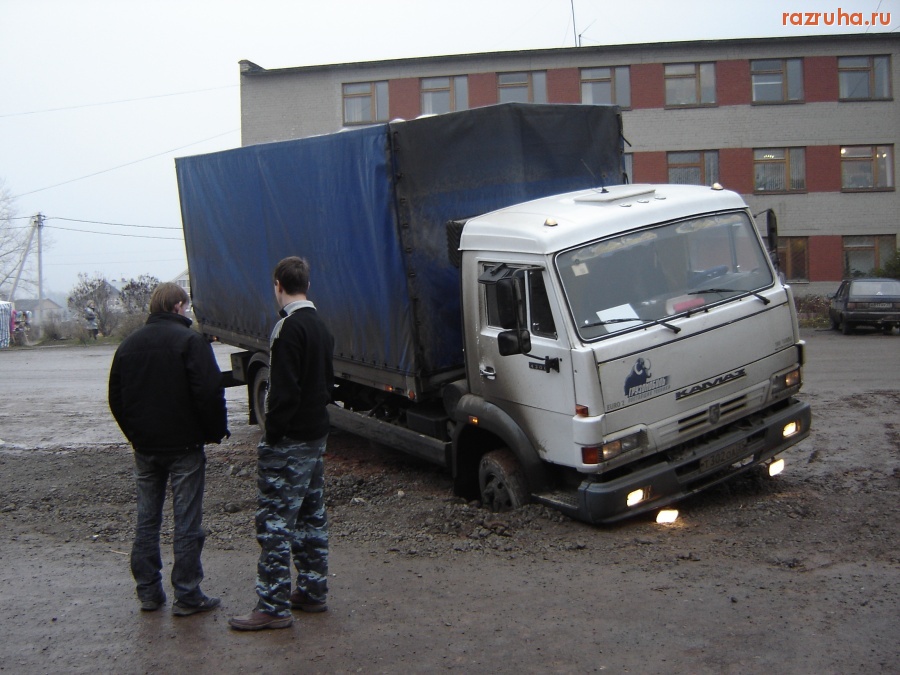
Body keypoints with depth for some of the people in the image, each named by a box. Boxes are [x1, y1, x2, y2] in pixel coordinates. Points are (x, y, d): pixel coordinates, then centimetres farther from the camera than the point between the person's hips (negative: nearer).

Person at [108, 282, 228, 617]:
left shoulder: (129, 344, 9)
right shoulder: (191, 340, -10)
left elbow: (116, 397, 14)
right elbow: (209, 392, -18)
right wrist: (216, 431, -4)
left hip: (144, 447, 6)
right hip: (184, 447, -6)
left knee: (147, 520, 13)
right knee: (187, 523, 0)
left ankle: (148, 592, 18)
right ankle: (187, 596, 4)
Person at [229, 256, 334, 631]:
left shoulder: (289, 328, -17)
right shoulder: (320, 326, 13)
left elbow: (284, 390, -22)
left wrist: (271, 436, -17)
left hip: (289, 441, -10)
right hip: (316, 435, 10)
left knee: (275, 522, -5)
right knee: (311, 516, 16)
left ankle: (273, 607, -2)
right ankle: (312, 592, 25)